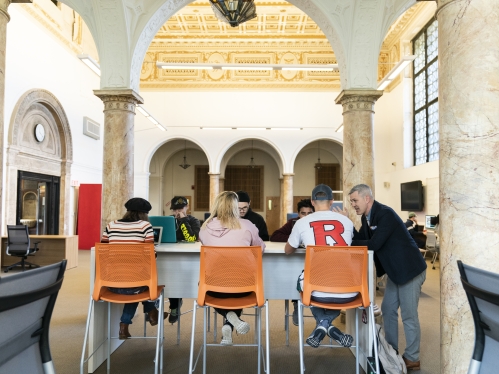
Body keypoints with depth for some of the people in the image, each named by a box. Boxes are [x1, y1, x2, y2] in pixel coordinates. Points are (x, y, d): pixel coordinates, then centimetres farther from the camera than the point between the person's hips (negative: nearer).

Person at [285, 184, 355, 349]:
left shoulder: (302, 222, 1)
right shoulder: (347, 221, 6)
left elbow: (288, 250, 19)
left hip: (319, 292, -1)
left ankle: (322, 323, 14)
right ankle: (327, 325, 15)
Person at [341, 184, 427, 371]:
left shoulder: (385, 214, -24)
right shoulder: (367, 217, 4)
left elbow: (373, 245, -29)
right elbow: (360, 239, 2)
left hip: (410, 269, -9)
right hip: (395, 270, 9)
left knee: (408, 315, 2)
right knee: (388, 310, 14)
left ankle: (412, 358, 18)